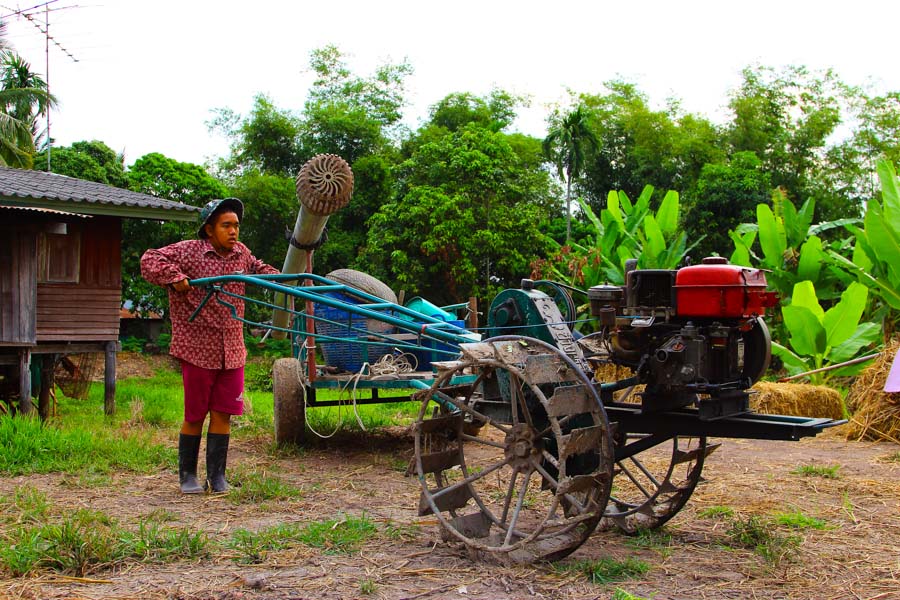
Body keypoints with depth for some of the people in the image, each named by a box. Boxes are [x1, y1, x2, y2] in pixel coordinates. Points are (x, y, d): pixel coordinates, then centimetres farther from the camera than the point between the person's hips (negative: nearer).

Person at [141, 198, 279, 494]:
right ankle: (187, 474, 18)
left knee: (223, 413, 6)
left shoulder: (241, 253, 9)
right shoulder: (189, 252, -8)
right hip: (198, 349, -4)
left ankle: (217, 475, 15)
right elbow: (150, 260, -11)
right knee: (195, 415, 4)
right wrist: (175, 278, -22)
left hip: (232, 350, 5)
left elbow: (257, 268, 28)